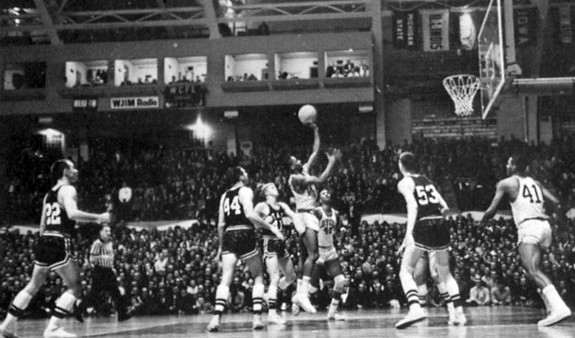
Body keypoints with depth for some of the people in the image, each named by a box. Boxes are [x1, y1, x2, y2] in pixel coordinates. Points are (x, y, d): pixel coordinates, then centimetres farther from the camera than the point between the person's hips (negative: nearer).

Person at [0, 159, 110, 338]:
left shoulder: (49, 194, 20)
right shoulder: (68, 190, -6)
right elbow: (72, 213, -24)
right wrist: (99, 217, -19)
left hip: (44, 242, 9)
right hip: (59, 243, -9)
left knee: (33, 286, 19)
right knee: (75, 287, -2)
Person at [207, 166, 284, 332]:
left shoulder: (225, 195, 17)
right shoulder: (246, 191, -1)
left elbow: (221, 224, 16)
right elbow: (250, 214, -16)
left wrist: (220, 246, 24)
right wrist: (271, 227, -12)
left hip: (229, 237, 5)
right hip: (245, 235, -5)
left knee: (225, 280, -3)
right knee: (258, 277, 9)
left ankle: (216, 318, -19)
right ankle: (257, 317, -1)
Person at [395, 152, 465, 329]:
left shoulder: (405, 183, 3)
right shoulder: (427, 180, 21)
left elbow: (412, 206, -14)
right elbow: (445, 207, 17)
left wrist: (408, 233, -22)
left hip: (423, 227, -6)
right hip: (441, 226, 6)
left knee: (405, 271, 0)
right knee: (445, 273, 22)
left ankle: (415, 308, -23)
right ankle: (458, 313, 13)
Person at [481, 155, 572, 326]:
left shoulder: (505, 183, 7)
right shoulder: (535, 183, 24)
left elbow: (491, 210, 6)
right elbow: (556, 202, 15)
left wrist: (482, 221, 26)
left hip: (528, 227, -7)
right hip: (545, 225, 7)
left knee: (533, 271, -18)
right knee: (535, 270, 18)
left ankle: (559, 307, -37)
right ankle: (552, 308, 7)